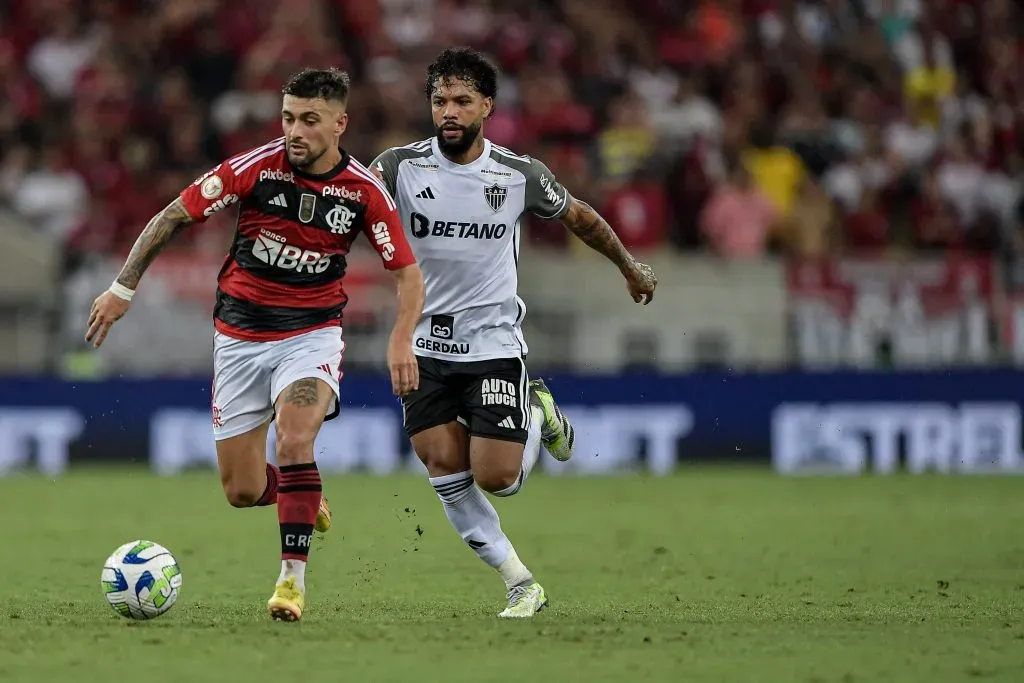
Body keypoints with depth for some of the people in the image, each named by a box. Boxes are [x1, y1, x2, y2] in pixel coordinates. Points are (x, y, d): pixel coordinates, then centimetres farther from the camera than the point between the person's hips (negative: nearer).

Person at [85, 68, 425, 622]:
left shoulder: (363, 191, -11)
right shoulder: (257, 167, -13)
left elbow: (407, 272, -2)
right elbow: (174, 216, -5)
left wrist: (402, 339, -19)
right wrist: (123, 287, -9)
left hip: (312, 332, -1)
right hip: (241, 334, 1)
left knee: (294, 435, -30)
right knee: (241, 491, 2)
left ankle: (293, 576, -20)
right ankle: (303, 496, 37)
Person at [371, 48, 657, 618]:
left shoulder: (520, 175, -5)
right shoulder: (403, 166, -7)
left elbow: (578, 216, 13)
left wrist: (630, 266, 25)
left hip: (494, 342, -1)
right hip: (426, 346, 1)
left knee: (496, 478, -10)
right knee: (445, 469, -6)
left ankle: (538, 417, 23)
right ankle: (521, 585, 7)